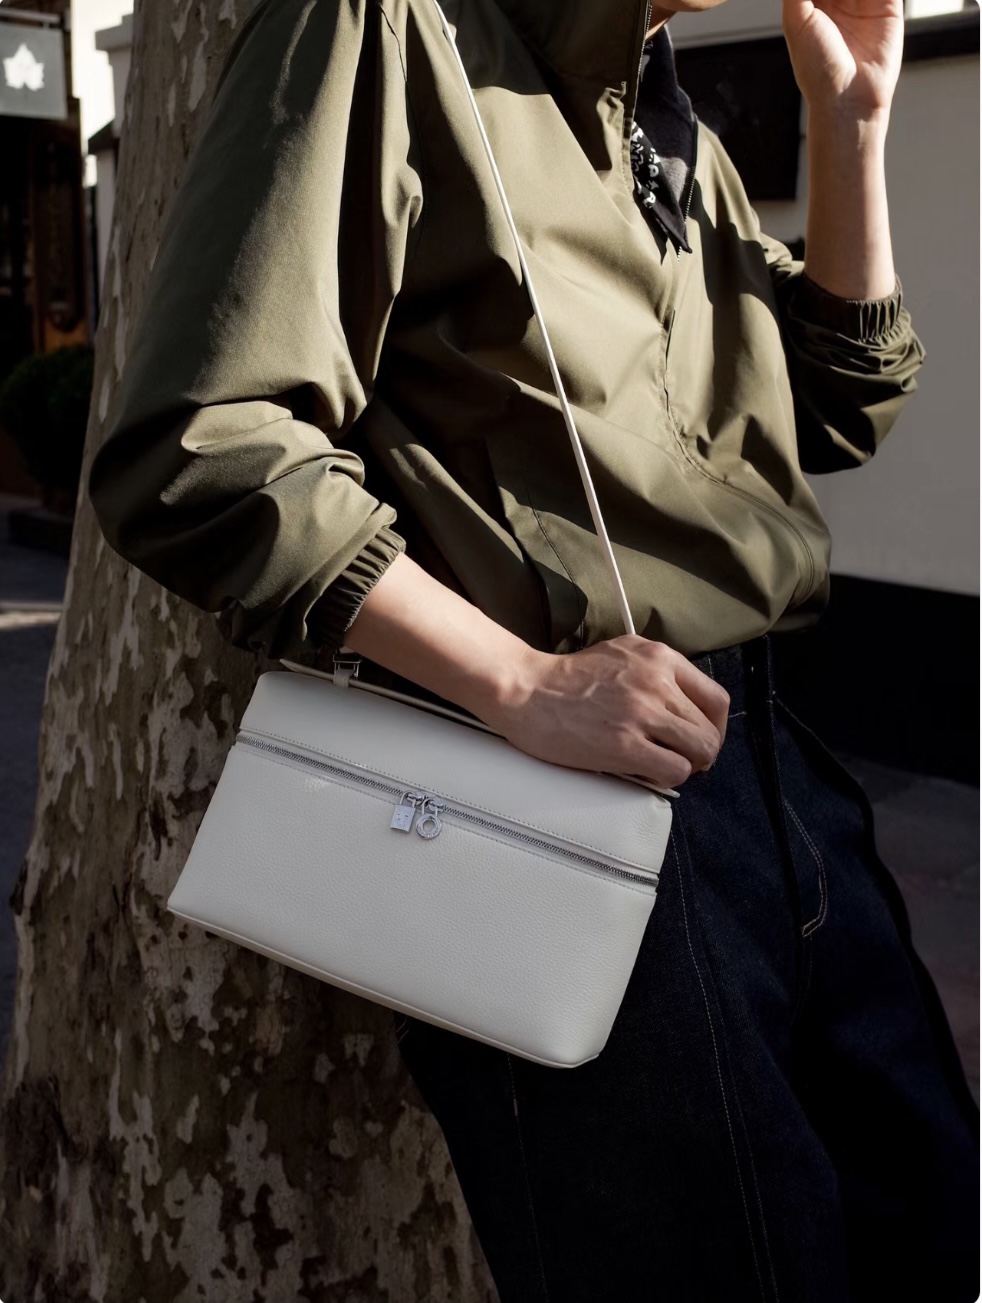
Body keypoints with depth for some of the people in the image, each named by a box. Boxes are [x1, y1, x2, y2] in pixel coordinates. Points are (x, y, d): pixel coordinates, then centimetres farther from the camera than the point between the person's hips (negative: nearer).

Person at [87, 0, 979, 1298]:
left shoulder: (672, 127, 17)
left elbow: (843, 408, 21)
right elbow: (196, 454, -18)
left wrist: (850, 118, 11)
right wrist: (524, 683, -21)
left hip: (772, 756, 9)